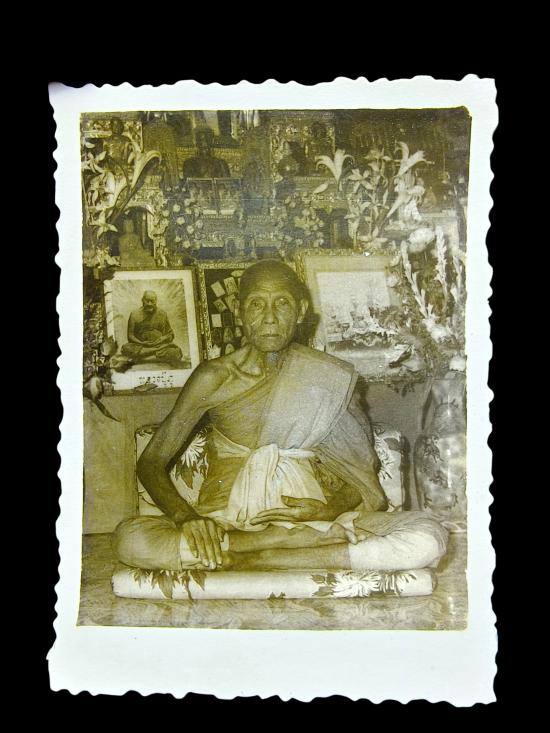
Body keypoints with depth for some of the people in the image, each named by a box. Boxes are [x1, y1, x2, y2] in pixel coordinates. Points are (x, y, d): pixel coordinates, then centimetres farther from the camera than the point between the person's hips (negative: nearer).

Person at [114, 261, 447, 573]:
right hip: (226, 522, 0)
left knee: (429, 538, -23)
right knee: (131, 539, -29)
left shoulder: (333, 379, 1)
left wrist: (327, 508, -15)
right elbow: (151, 462, -1)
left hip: (311, 520, 1)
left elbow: (366, 476, 6)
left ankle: (248, 558, -21)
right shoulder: (214, 378, -1)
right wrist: (186, 516, -20)